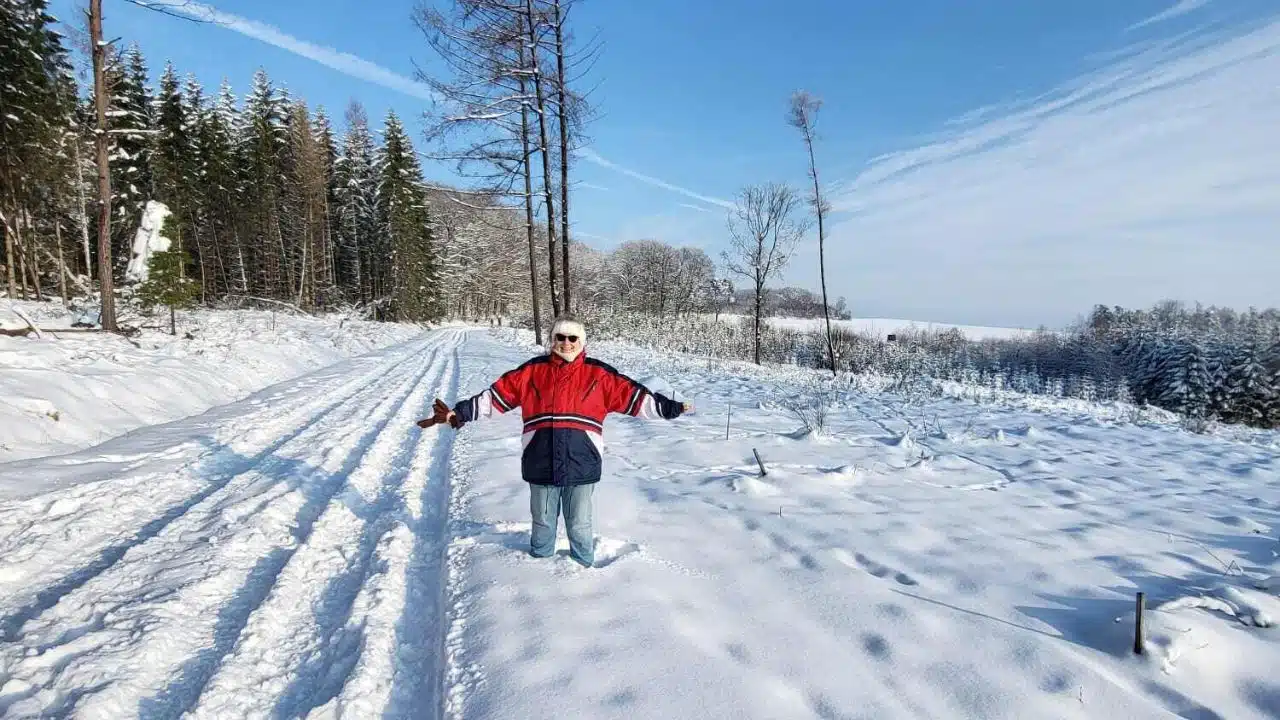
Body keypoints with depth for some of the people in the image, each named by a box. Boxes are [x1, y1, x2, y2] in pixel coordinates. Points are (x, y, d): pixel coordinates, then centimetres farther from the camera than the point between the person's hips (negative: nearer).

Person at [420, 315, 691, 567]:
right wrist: (459, 413, 1)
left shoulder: (598, 374, 1)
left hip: (581, 464, -1)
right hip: (541, 463, 2)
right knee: (542, 522, 18)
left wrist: (670, 408, -4)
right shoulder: (533, 370, 4)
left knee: (579, 525, 12)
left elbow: (632, 394, 0)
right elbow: (496, 395, 5)